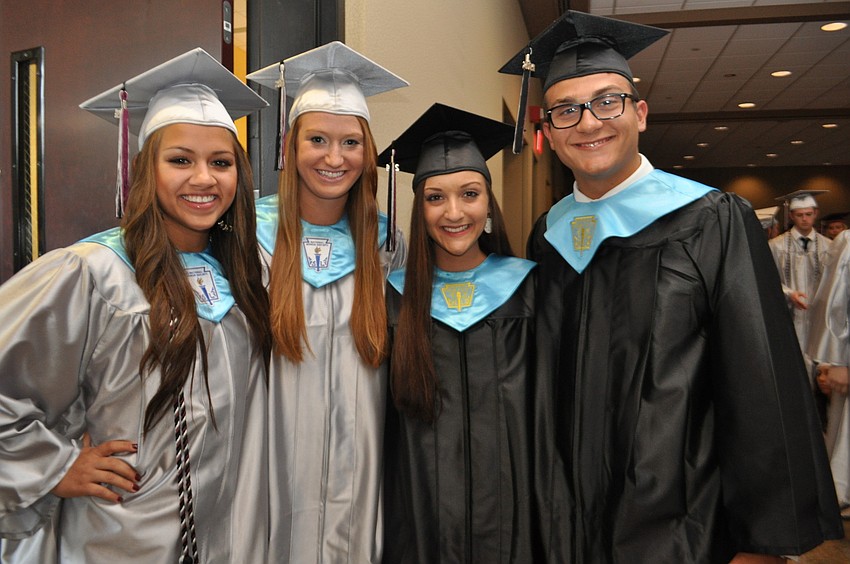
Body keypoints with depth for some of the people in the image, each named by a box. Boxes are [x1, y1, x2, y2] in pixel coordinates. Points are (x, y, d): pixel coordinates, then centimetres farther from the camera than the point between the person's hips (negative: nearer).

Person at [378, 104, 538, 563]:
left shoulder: (526, 288, -5)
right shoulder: (396, 296, -3)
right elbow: (386, 420, 3)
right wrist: (388, 512, 2)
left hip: (509, 512, 0)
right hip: (419, 518, 1)